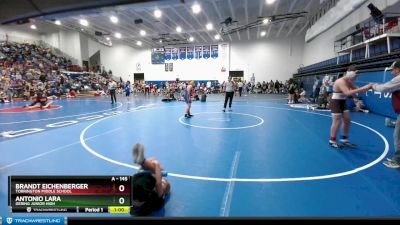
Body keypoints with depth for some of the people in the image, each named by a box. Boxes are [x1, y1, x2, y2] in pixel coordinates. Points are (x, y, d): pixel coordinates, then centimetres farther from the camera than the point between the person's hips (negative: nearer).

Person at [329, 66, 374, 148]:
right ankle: (332, 141, 6)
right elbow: (348, 93, -35)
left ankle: (344, 139, 24)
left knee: (347, 120, 12)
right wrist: (364, 88, -36)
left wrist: (367, 87, -11)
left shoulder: (349, 82, 7)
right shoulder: (341, 82, -23)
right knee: (337, 122, -5)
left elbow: (357, 89, 6)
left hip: (342, 103, 10)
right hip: (335, 103, -10)